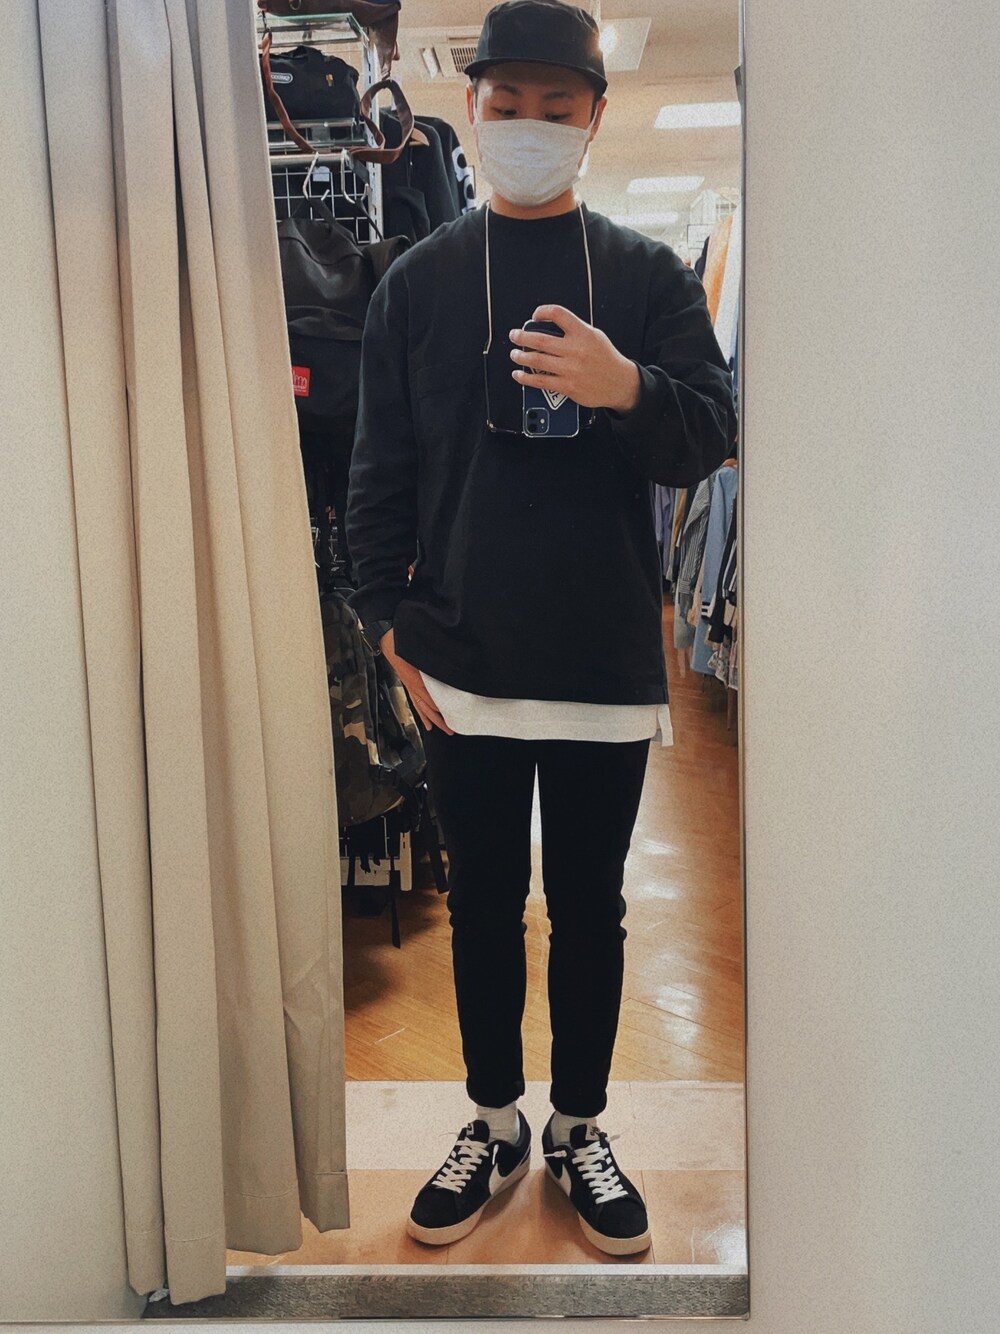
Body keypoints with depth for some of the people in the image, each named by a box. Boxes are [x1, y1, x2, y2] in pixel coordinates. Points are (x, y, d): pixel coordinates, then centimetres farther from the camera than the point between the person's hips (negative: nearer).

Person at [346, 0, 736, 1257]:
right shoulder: (419, 280, 6)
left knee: (590, 910, 11)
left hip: (607, 666, 0)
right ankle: (494, 1122, 32)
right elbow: (380, 472, 5)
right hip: (463, 667, 1)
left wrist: (629, 389, -24)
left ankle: (579, 1129, 31)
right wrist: (390, 621, -3)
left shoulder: (649, 276, 5)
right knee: (482, 905, 12)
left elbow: (711, 435, -2)